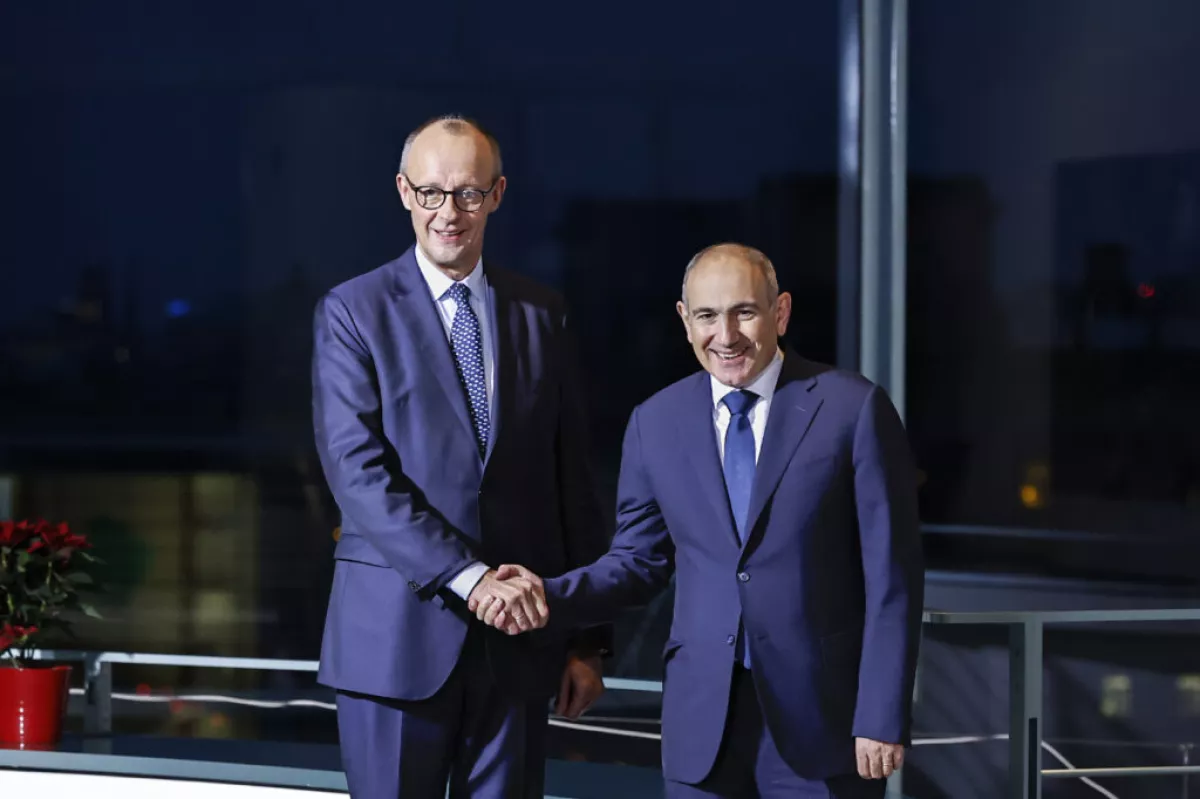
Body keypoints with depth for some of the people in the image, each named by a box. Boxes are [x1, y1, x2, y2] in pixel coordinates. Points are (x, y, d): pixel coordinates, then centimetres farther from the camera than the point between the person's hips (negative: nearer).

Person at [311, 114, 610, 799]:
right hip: (397, 635, -3)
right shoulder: (354, 312, -1)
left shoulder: (542, 316, 10)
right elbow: (358, 471, -12)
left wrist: (587, 639, 8)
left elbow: (572, 480, 11)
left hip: (518, 639, 3)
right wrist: (469, 576, -21)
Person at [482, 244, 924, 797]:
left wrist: (883, 719, -9)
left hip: (822, 717, -3)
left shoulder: (854, 409, -4)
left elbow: (892, 579, -5)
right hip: (703, 721, 3)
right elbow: (640, 560, 13)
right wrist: (550, 596, -5)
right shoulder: (656, 423, 6)